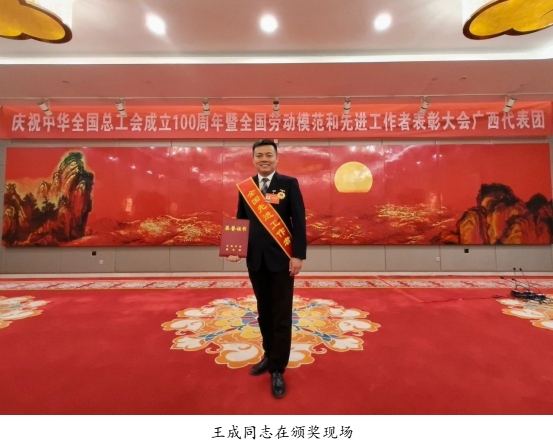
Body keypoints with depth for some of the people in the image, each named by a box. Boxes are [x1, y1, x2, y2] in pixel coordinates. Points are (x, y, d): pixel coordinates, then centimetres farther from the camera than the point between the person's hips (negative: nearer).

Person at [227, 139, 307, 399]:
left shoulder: (289, 184, -3)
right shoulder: (245, 187, 8)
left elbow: (299, 221, -7)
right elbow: (240, 220, 10)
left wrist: (299, 255, -13)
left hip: (281, 258, -3)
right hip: (255, 259, 4)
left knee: (281, 315, 6)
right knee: (264, 313, 17)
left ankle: (278, 370, 21)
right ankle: (269, 356, 37)